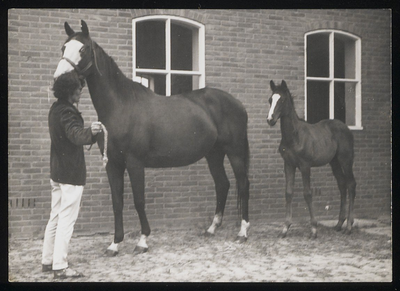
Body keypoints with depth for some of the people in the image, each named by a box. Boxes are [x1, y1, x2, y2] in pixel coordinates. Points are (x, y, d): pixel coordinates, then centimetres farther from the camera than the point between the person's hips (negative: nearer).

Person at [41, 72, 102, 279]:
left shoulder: (56, 109, 12)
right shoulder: (67, 112, -18)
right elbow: (76, 135, -36)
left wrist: (91, 133, 30)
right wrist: (90, 132, -52)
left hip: (57, 172, 10)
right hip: (71, 174, -10)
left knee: (55, 216, 17)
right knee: (67, 219, -5)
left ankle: (47, 261, 26)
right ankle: (60, 267, -2)